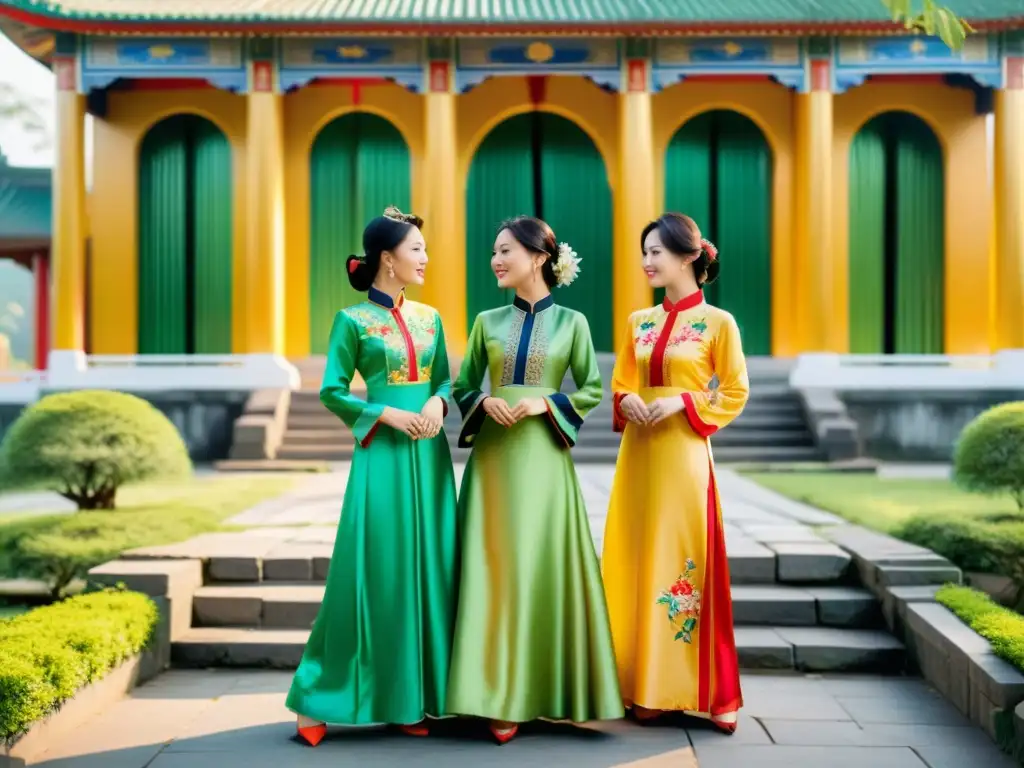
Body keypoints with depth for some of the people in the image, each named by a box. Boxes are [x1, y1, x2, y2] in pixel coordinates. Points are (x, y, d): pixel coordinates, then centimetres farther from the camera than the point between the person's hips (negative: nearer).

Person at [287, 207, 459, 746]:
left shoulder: (429, 317, 12)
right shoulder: (353, 320, -3)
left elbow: (445, 377, 14)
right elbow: (332, 392, -4)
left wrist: (437, 403, -7)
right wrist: (387, 413, -14)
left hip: (430, 453, 5)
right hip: (382, 453, -5)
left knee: (427, 568, 5)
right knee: (373, 571, -6)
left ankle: (412, 698, 15)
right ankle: (319, 698, 7)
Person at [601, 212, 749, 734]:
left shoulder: (718, 322, -3)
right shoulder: (639, 322, 11)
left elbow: (735, 393, -3)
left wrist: (683, 402, -15)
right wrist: (626, 402, -5)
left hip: (683, 455, -5)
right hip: (637, 454, 5)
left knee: (685, 562, -4)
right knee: (638, 563, 6)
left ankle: (707, 690, 7)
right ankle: (647, 686, 15)